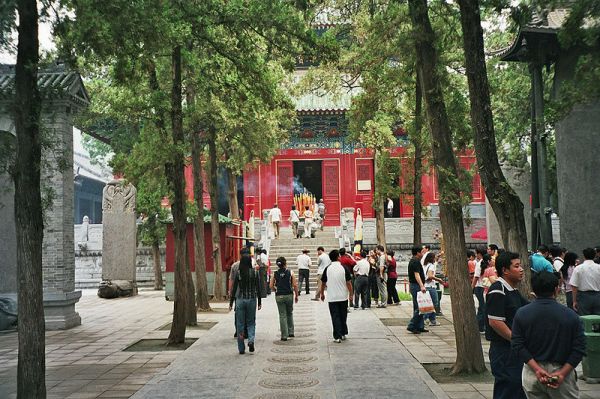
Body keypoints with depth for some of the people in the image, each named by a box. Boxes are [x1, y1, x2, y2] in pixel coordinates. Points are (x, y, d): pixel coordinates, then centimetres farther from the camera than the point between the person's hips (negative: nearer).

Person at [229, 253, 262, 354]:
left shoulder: (237, 273, -6)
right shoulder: (254, 272, -4)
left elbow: (234, 288, -5)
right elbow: (258, 288, 0)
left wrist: (231, 303, 2)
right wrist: (259, 302, 9)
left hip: (240, 299, -1)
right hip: (252, 299, 1)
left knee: (240, 324, 8)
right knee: (251, 322, 16)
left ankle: (241, 349, 10)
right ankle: (251, 340, -8)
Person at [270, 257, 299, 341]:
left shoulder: (275, 274, -1)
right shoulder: (290, 272, -4)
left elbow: (271, 286, -1)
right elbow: (295, 285, -6)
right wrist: (296, 295, 5)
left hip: (279, 296, 0)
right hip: (289, 295, 0)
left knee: (282, 315, 5)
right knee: (290, 314, 19)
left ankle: (284, 335, 5)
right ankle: (291, 332, 21)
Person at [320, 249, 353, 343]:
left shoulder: (327, 269, -4)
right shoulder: (343, 268, -7)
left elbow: (323, 283, 2)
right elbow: (348, 283, -7)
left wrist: (322, 294, 16)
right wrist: (351, 294, 2)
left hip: (332, 297, 0)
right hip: (343, 297, 0)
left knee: (335, 317, 3)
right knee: (343, 316, 15)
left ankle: (337, 336, -1)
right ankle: (343, 334, 23)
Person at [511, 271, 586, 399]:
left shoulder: (521, 314, -2)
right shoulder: (570, 315, -5)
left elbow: (517, 345, -8)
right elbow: (579, 348, -8)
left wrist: (537, 369, -11)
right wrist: (562, 373, -10)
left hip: (532, 373, 2)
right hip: (561, 370, -1)